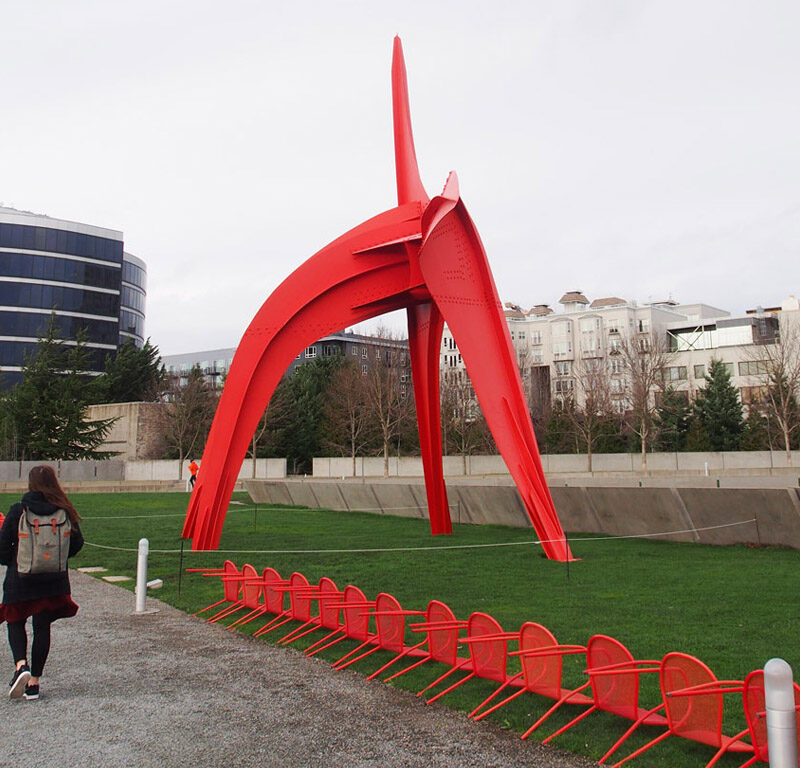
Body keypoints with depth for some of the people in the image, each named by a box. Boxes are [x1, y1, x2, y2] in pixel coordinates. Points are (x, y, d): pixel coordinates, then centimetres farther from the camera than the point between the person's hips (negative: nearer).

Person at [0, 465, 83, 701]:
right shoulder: (64, 511, -4)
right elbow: (77, 543, 2)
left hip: (20, 578, -2)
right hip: (53, 580, 2)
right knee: (42, 626, 10)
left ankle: (21, 665, -7)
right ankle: (34, 681, 12)